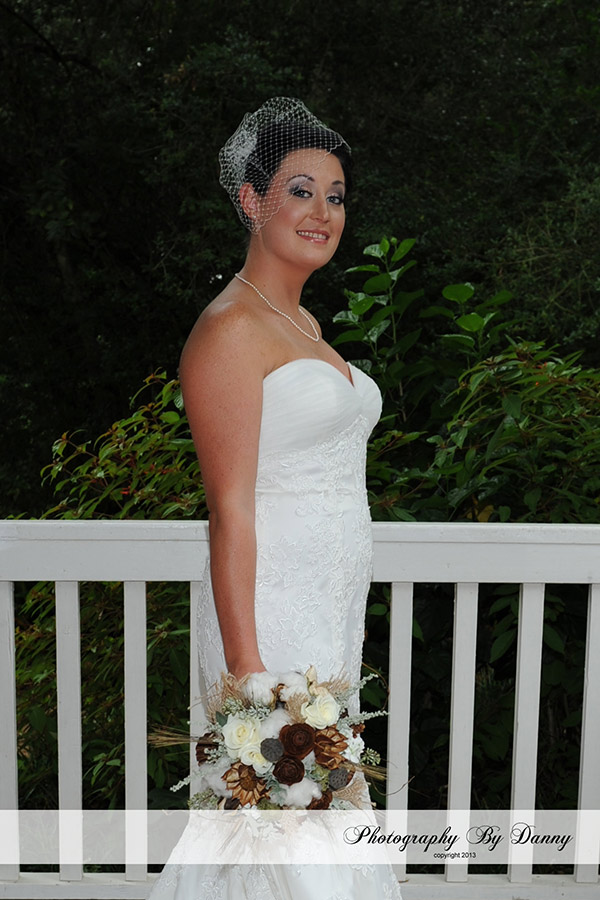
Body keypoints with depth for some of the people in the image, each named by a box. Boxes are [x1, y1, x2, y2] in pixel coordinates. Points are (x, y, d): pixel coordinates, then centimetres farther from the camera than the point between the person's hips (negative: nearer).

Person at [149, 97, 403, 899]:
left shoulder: (305, 326, 15)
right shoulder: (231, 328, -13)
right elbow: (230, 509, -18)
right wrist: (246, 665, -20)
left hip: (333, 604, 9)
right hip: (272, 604, -9)